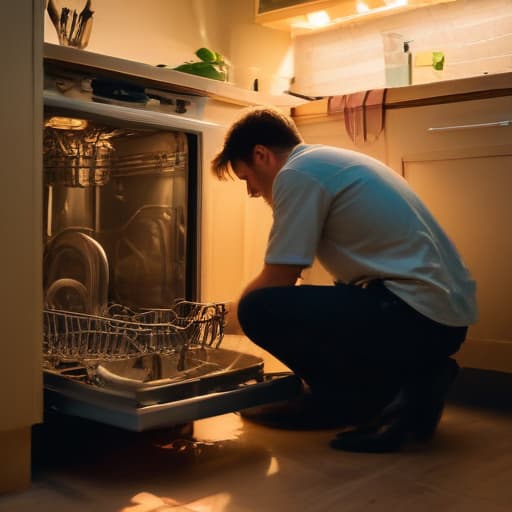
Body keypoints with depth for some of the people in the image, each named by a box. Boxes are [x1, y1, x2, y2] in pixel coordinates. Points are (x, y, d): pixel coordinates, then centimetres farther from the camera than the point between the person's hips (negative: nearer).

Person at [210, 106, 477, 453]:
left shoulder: (298, 173, -9)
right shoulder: (328, 161, 21)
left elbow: (276, 281, -9)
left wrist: (236, 313, 11)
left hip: (418, 318, -10)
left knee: (261, 310, -16)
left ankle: (394, 406, -7)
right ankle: (415, 379, 12)